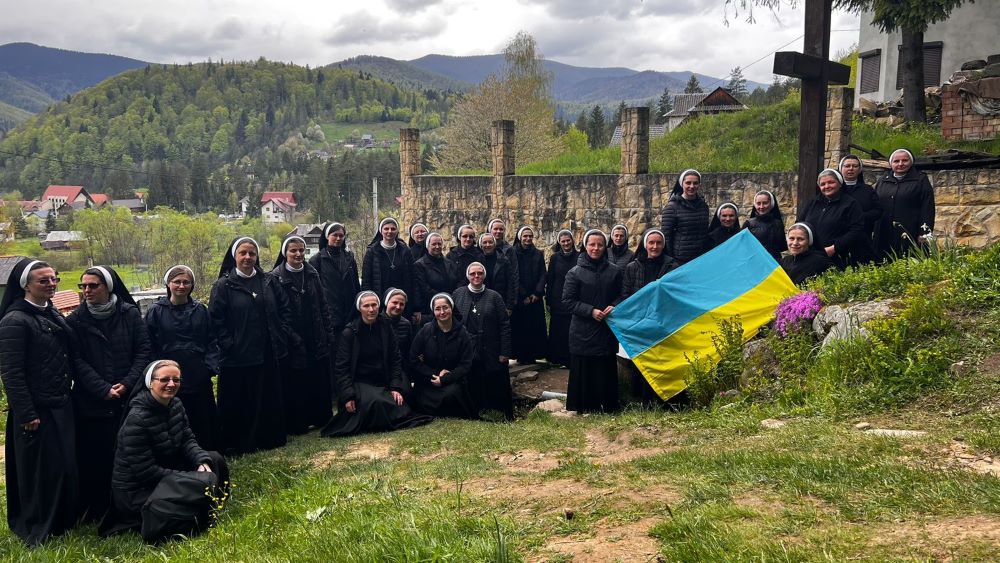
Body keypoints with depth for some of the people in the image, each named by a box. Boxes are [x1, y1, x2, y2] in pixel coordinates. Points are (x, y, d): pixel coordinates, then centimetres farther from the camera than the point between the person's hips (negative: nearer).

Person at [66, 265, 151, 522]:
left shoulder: (130, 314, 1)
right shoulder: (76, 320, 1)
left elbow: (144, 350, 0)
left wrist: (127, 383, -10)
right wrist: (100, 389, -9)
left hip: (127, 398, 0)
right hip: (89, 403, 0)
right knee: (91, 457, 3)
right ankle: (93, 508, 18)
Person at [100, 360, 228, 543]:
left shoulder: (176, 405, 0)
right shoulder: (137, 420, -25)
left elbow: (188, 441, 1)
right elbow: (145, 471, -25)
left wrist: (203, 461, -21)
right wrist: (189, 478, -22)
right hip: (137, 491, -9)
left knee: (215, 459, 1)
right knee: (202, 484, -24)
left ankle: (208, 511, 13)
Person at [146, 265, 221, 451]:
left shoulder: (200, 310, 7)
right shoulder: (156, 311, 1)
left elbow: (212, 341, 8)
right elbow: (150, 345, 2)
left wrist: (210, 366, -4)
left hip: (198, 377, 2)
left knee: (202, 420, 8)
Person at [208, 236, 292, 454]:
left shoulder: (269, 281, 8)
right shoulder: (223, 285, -3)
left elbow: (284, 311, 11)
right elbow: (216, 320, -6)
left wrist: (281, 337, 2)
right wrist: (228, 345, -12)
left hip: (268, 354, 4)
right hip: (237, 357, -4)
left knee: (270, 398, 11)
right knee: (239, 402, 3)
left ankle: (270, 437, 25)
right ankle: (238, 443, 15)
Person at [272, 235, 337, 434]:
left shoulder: (312, 273, 8)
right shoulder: (276, 277, -8)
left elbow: (323, 305, 11)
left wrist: (329, 332, 5)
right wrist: (293, 339, -15)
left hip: (317, 340, 5)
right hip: (293, 342, -5)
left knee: (320, 380, 10)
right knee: (295, 383, 3)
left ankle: (321, 417, 24)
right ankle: (296, 423, 14)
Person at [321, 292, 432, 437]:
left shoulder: (386, 327, 5)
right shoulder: (349, 333, -4)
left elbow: (395, 359, 6)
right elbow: (341, 367, -7)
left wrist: (396, 387, -6)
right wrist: (347, 396, -17)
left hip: (383, 383, 4)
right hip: (360, 383, -4)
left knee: (402, 410, -17)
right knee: (376, 402, -34)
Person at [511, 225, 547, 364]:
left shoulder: (538, 254, 10)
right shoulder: (513, 253, -1)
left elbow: (543, 275, 5)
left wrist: (537, 293, -8)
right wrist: (523, 296, -10)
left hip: (535, 297, 3)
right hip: (518, 299, -3)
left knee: (535, 327, 1)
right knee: (520, 327, -2)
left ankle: (533, 355, 8)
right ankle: (521, 356, 4)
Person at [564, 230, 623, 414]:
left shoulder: (614, 271, 5)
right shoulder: (575, 273, -1)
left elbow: (621, 295, 14)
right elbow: (568, 300, -3)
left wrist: (614, 307, -8)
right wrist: (591, 311, -14)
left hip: (607, 330, 2)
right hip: (583, 331, -2)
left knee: (606, 370, 6)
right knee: (583, 372, 1)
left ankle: (608, 408, 18)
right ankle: (583, 409, 12)